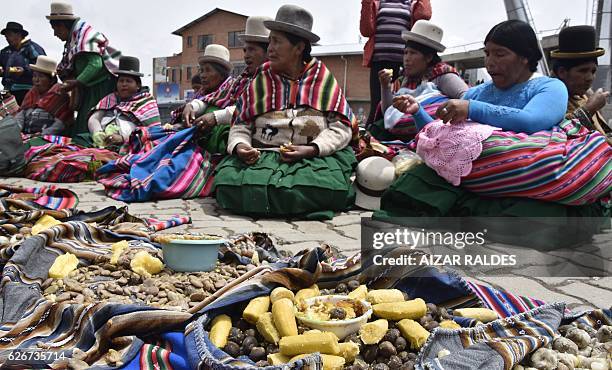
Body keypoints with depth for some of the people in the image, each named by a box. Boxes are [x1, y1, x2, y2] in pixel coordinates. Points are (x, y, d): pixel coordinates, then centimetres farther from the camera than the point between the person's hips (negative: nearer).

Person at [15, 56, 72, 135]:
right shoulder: (32, 93, 19)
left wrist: (42, 136, -19)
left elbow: (60, 123, -9)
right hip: (25, 136, 6)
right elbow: (21, 113, 12)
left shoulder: (59, 94, -2)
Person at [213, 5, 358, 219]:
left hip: (315, 156, -1)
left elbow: (341, 128, -2)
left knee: (327, 189, -34)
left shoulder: (324, 79, 5)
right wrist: (239, 145, -14)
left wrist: (310, 149, -17)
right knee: (228, 182, -27)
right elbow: (241, 126, 8)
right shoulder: (260, 81, 10)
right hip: (262, 155, 2)